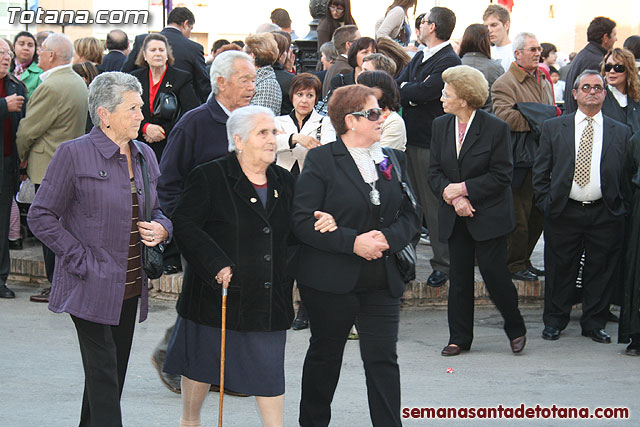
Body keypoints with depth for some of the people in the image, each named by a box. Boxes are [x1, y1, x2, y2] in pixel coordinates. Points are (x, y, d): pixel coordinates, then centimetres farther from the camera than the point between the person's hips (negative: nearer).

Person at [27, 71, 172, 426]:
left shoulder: (144, 155, 11)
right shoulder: (74, 154, -9)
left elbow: (159, 210, 23)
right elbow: (41, 217, -9)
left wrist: (161, 228, -1)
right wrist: (81, 261, -14)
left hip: (130, 287, 7)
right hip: (93, 287, -7)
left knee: (113, 373, 13)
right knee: (103, 374, -8)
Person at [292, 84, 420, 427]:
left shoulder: (393, 160, 10)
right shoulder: (321, 160, -6)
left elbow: (410, 214, 10)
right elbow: (303, 220, -13)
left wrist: (389, 238, -12)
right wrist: (353, 242, -21)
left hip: (382, 280, 3)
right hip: (331, 279, -3)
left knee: (383, 359, -4)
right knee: (325, 354, 12)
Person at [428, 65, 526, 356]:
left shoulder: (496, 128, -11)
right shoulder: (441, 126, 4)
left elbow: (501, 175, -11)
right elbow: (434, 171, 4)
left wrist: (464, 188, -16)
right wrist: (453, 197, -13)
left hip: (489, 216, -5)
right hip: (455, 216, 5)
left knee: (493, 272, -5)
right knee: (459, 277, 7)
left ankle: (516, 329, 17)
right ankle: (459, 338, 16)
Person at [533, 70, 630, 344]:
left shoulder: (621, 133, 9)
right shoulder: (553, 128, 8)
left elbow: (626, 175, 8)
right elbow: (540, 171, 8)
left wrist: (620, 206, -1)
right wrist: (546, 204, 0)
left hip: (605, 215, 0)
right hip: (563, 213, 0)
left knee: (601, 270, 5)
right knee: (560, 270, 6)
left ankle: (594, 324, 18)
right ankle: (554, 321, 20)